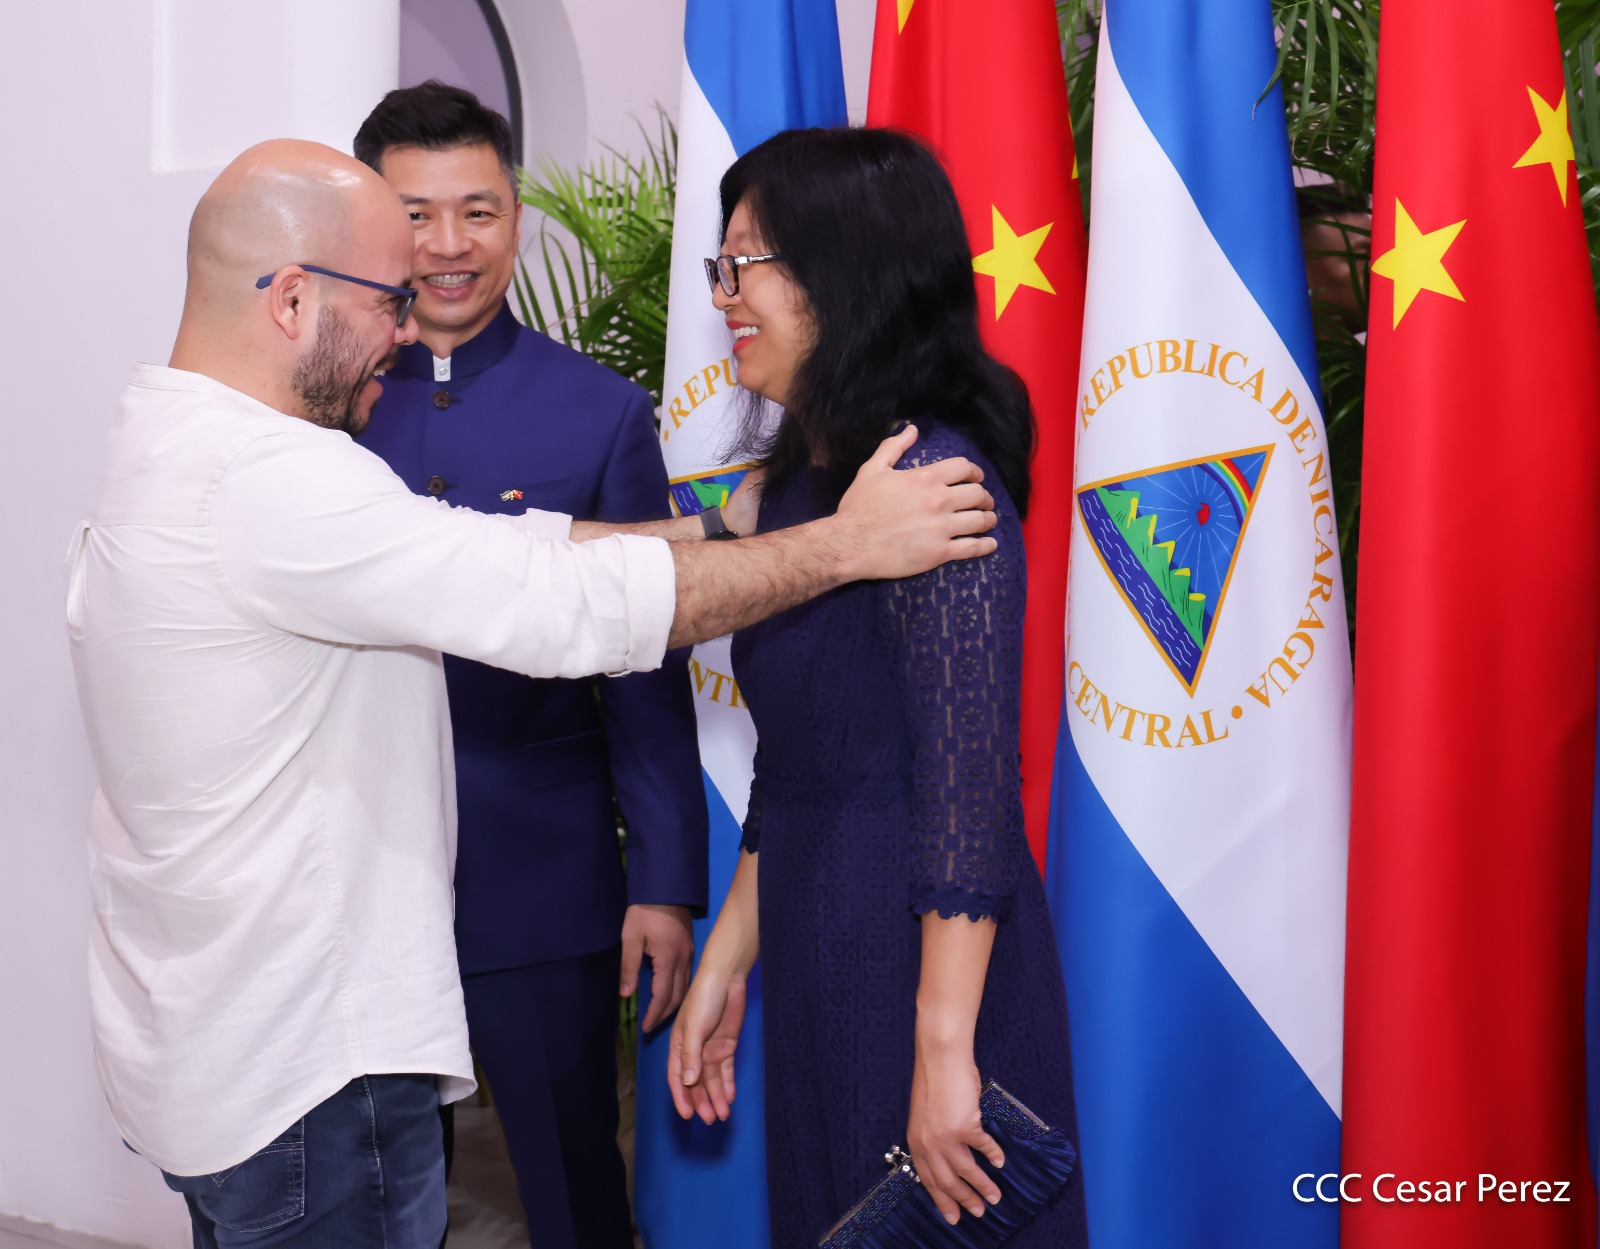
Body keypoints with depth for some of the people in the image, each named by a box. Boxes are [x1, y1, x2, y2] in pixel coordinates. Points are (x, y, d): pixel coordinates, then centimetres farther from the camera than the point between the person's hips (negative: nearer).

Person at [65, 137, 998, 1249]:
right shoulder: (257, 481, -25)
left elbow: (491, 548, 6)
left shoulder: (177, 445, 8)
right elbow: (575, 605, -26)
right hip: (303, 1074, -10)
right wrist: (842, 545, -17)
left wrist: (726, 526, 2)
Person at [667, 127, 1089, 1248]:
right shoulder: (803, 475, 10)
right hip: (817, 953, 9)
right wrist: (725, 964, 16)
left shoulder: (930, 478, -18)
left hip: (924, 961, -9)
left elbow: (968, 785, -22)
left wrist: (945, 1051, -23)